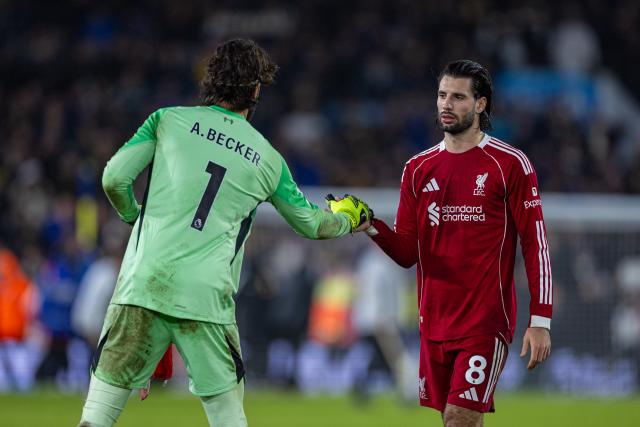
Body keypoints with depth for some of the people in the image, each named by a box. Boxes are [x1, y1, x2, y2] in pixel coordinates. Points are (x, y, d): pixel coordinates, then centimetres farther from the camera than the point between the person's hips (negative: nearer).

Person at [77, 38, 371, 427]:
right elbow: (310, 223, 27)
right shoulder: (269, 160, 13)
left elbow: (115, 179, 1)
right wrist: (347, 220, 49)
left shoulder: (169, 119, 7)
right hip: (208, 300, 1)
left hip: (144, 284, -1)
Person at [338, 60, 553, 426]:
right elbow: (407, 254, 9)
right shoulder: (418, 169, 10)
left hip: (486, 322, -5)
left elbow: (536, 244, -5)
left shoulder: (510, 164, -4)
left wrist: (541, 321, -12)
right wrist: (372, 227, -11)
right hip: (434, 322, 5)